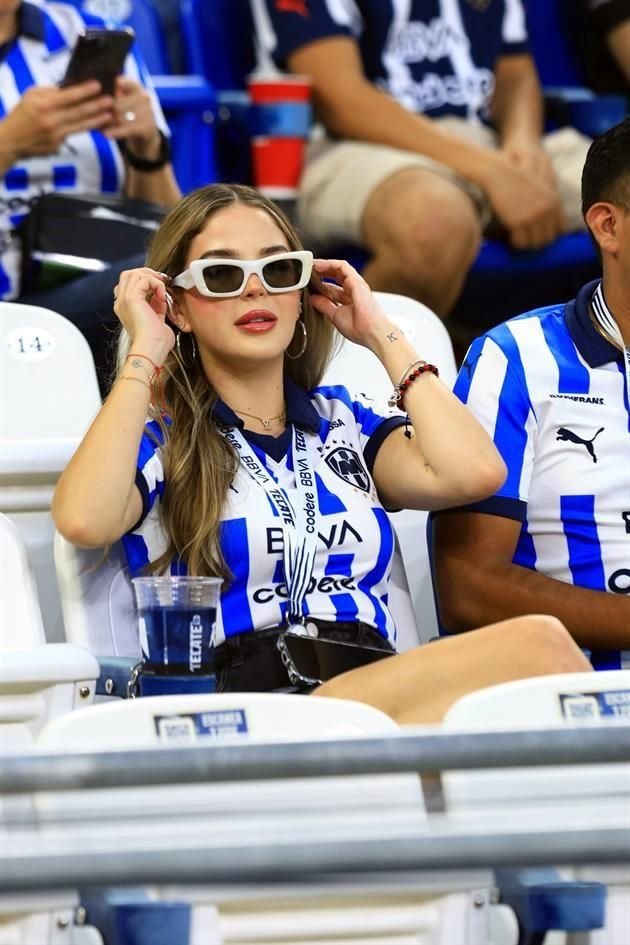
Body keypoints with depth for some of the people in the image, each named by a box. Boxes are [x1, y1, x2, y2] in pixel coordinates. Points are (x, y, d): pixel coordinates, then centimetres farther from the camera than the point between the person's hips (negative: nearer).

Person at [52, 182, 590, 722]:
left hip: (377, 693, 5)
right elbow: (84, 521, -9)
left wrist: (380, 335, 18)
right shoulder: (156, 438, 15)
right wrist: (143, 354, 3)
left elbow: (473, 474, 6)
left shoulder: (345, 426, 26)